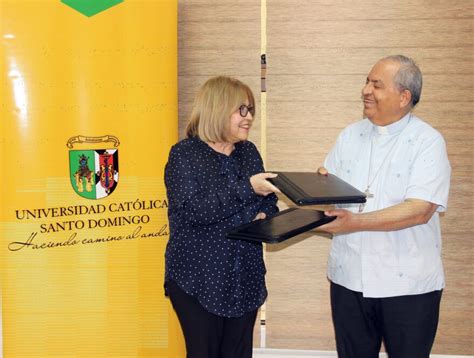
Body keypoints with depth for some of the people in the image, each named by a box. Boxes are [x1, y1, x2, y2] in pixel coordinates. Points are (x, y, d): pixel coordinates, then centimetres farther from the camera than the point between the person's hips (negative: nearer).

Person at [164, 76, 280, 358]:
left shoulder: (249, 152, 10)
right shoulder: (185, 155, -7)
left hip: (245, 281, 5)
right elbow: (193, 209, -21)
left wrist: (265, 215, -6)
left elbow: (268, 200, 17)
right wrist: (246, 187, -25)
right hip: (199, 281, -5)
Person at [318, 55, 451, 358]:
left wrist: (356, 223, -25)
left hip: (407, 284, -4)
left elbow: (420, 210, -20)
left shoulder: (428, 142, -9)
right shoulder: (350, 136, 8)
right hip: (349, 278, 4)